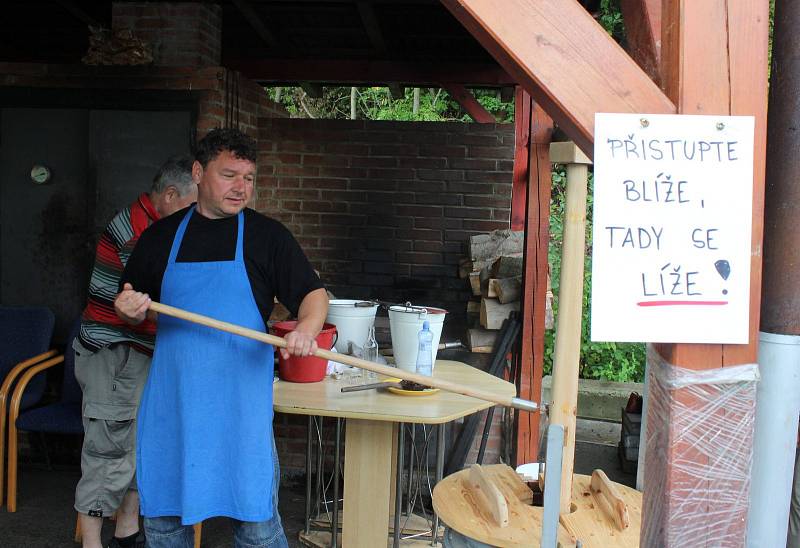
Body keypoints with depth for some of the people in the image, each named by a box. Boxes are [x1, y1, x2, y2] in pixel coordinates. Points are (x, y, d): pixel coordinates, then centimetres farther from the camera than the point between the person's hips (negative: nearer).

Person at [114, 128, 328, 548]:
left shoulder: (267, 235, 1)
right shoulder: (161, 236, 8)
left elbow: (314, 293, 0)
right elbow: (133, 306, 16)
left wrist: (306, 329, -21)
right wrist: (129, 308, -8)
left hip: (240, 400, -2)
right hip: (171, 399, 3)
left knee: (255, 513, 2)